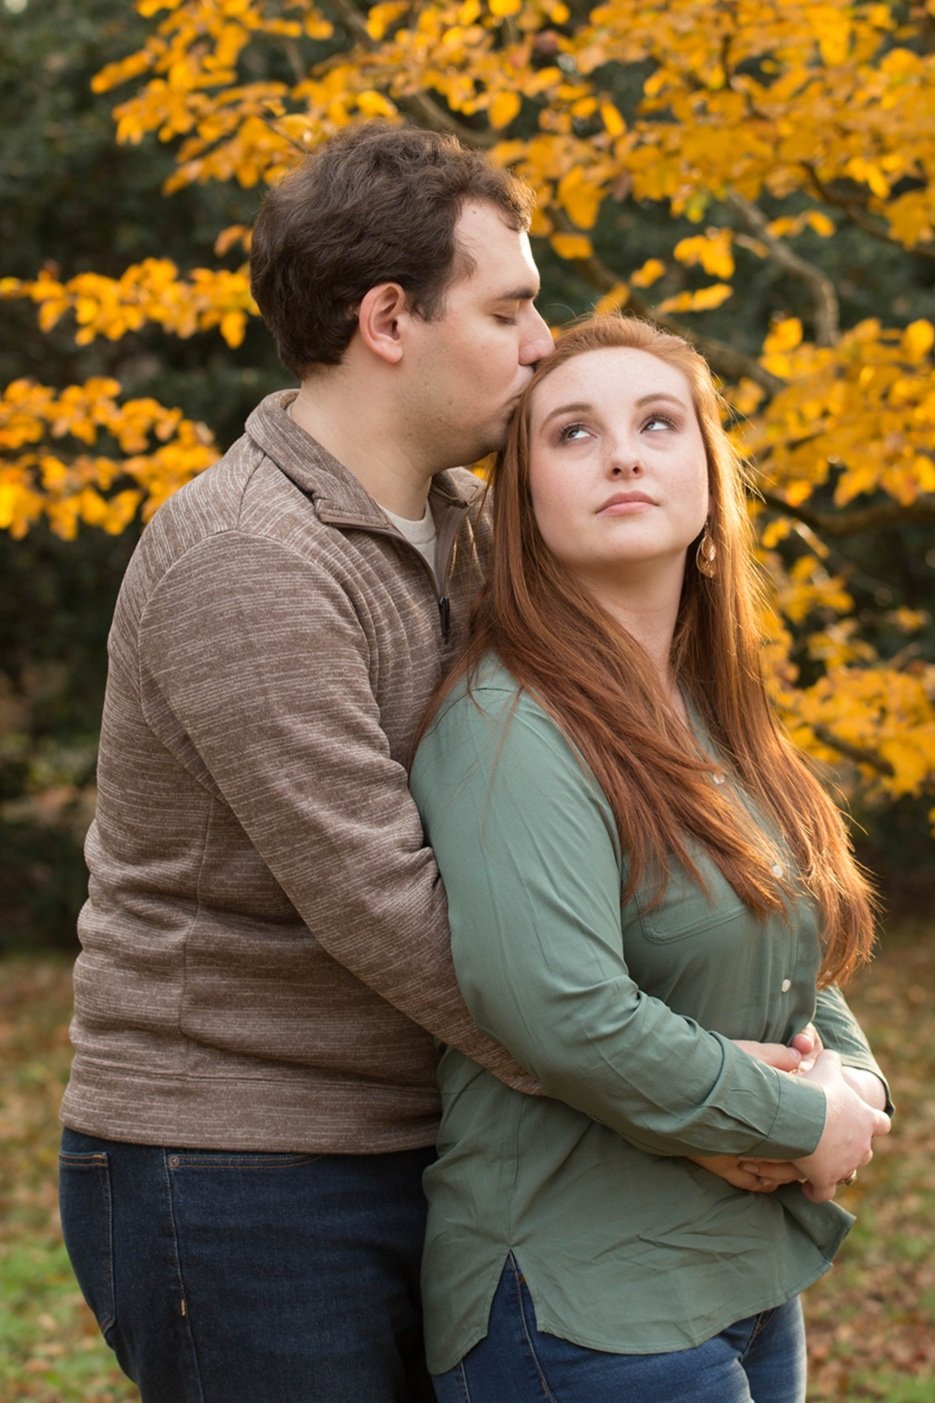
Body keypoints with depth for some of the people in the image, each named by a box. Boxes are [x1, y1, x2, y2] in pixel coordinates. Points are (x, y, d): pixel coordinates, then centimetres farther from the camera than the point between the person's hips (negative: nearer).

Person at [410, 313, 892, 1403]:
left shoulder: (712, 718, 11)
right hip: (585, 1310, -8)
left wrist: (852, 1079, -2)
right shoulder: (507, 727, -18)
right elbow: (559, 1012, -29)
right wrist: (802, 1122, -17)